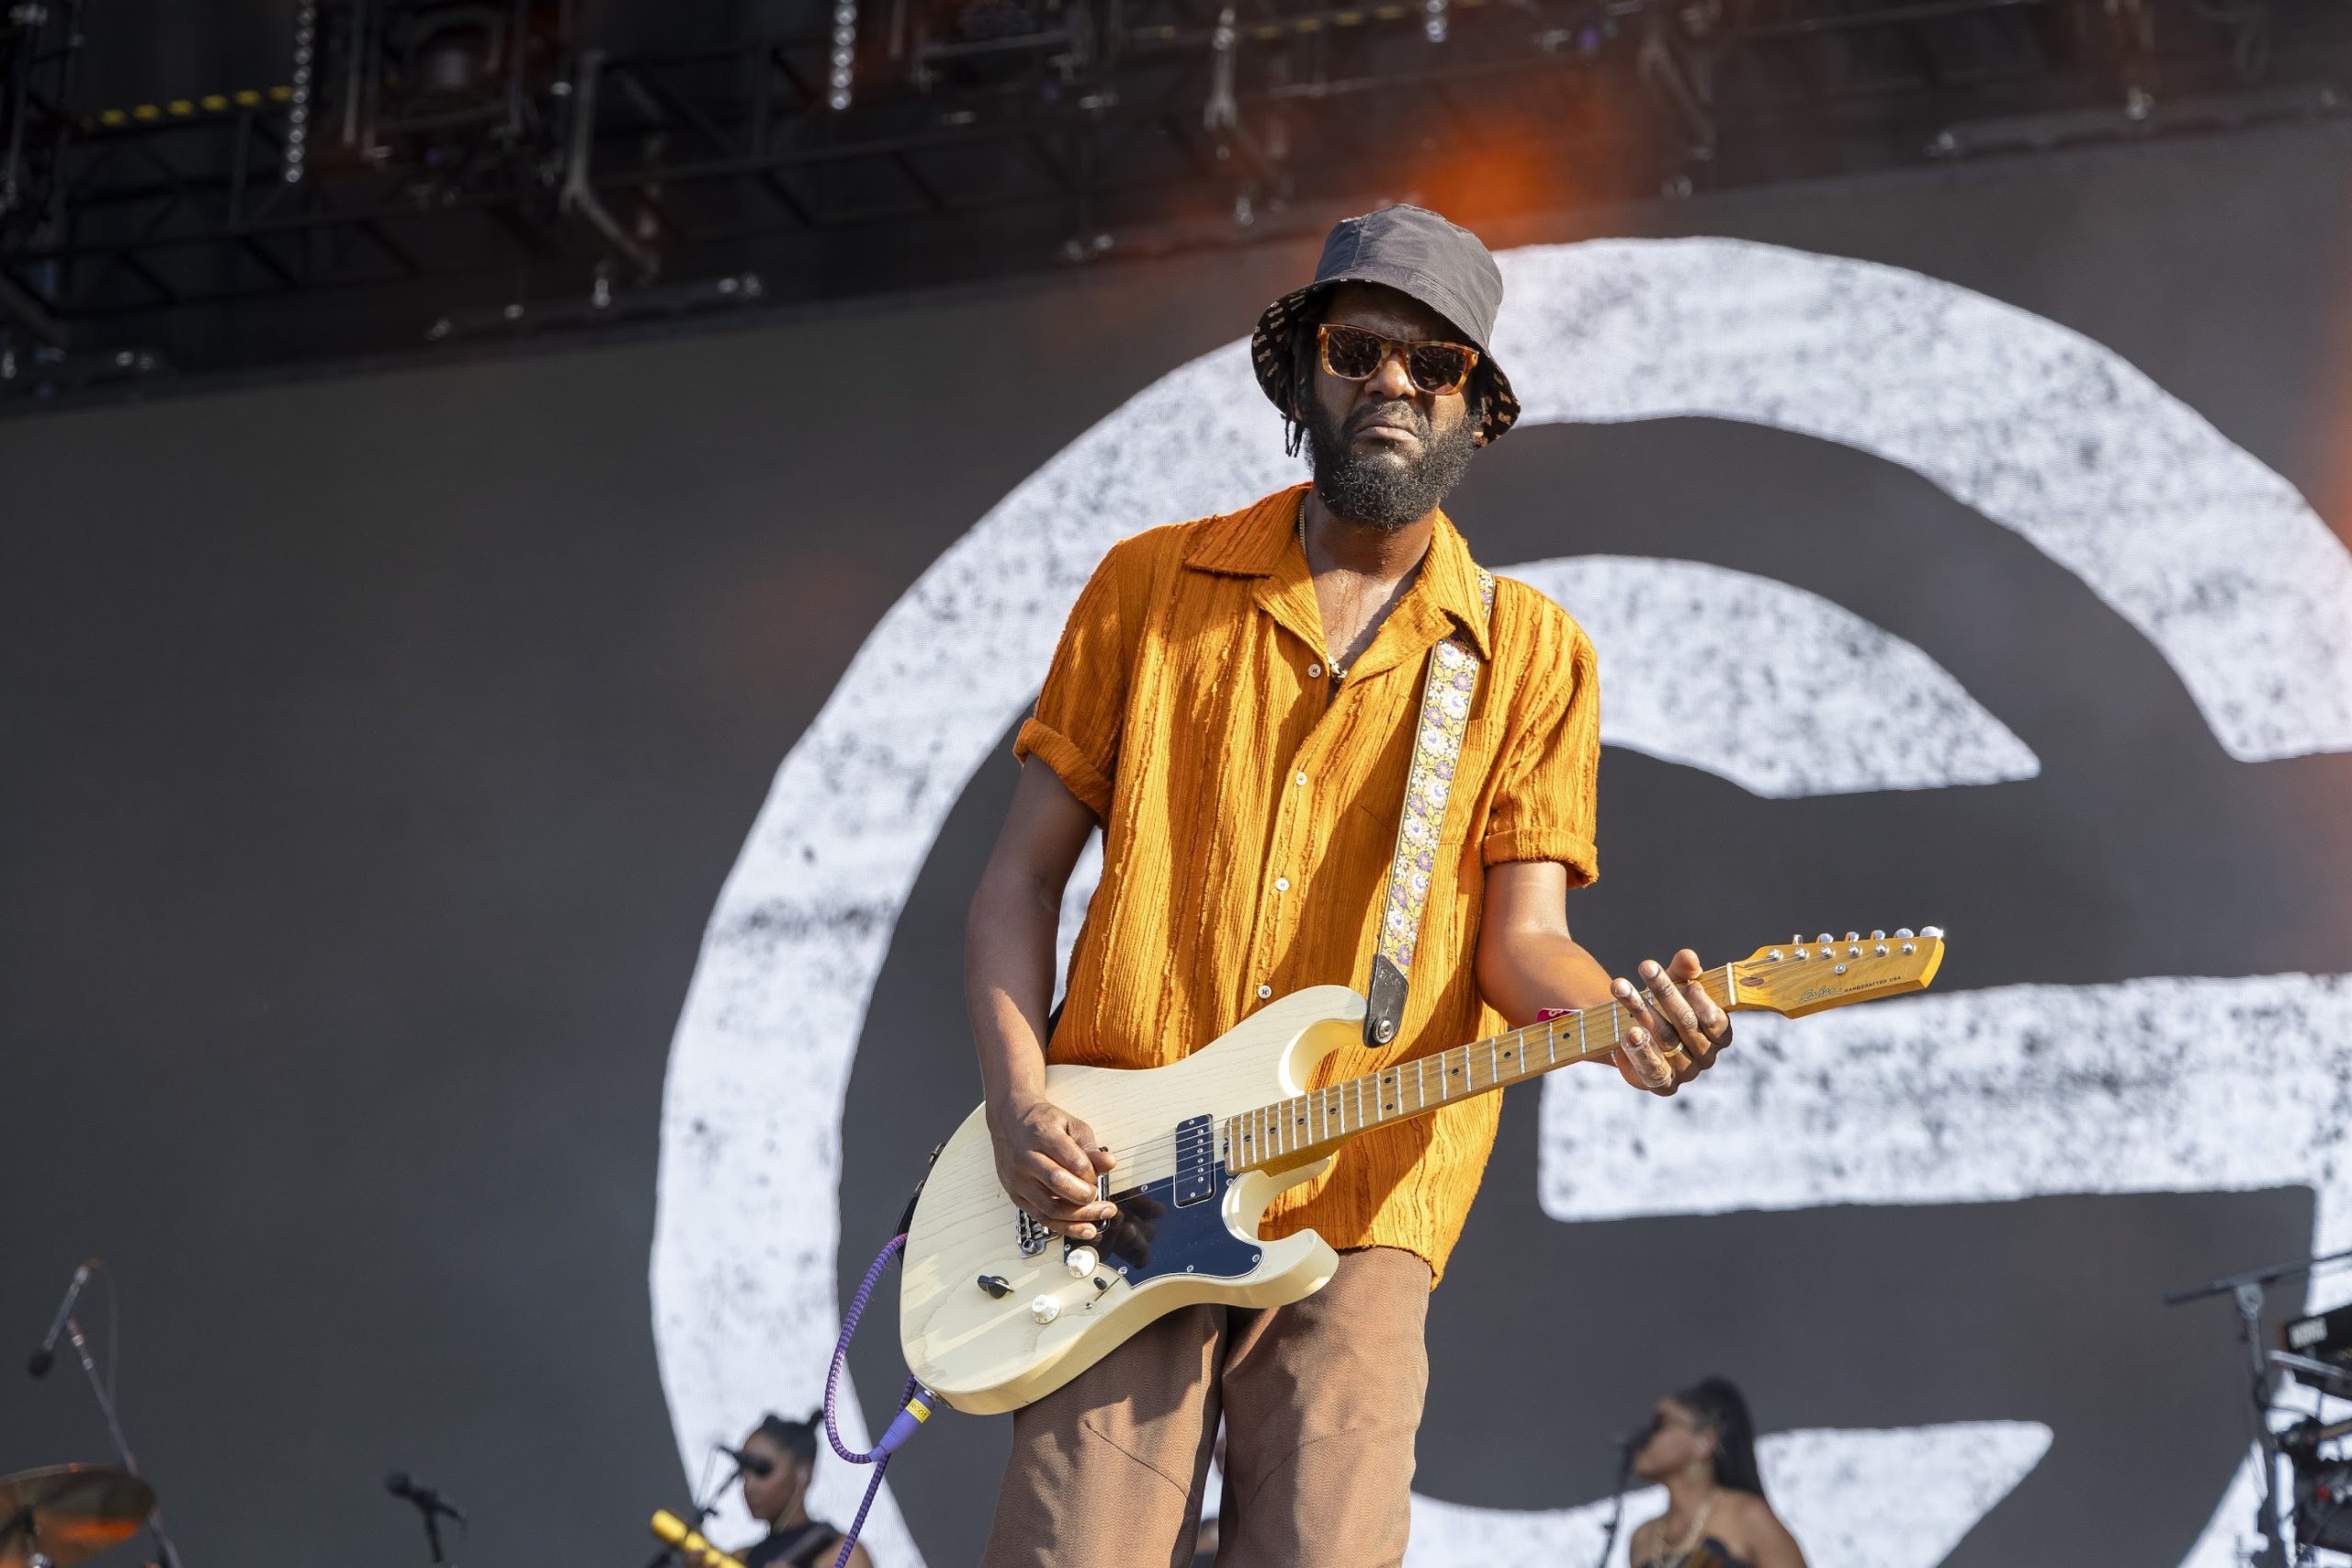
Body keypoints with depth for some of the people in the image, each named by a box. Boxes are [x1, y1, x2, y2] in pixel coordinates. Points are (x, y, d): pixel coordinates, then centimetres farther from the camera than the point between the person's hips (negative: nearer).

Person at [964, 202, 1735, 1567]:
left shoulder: (1531, 656, 11)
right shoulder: (1152, 587, 12)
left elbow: (1519, 936, 3)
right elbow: (1022, 875, 12)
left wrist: (1622, 1017, -20)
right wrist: (1020, 1107, -3)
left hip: (1359, 1211, 0)